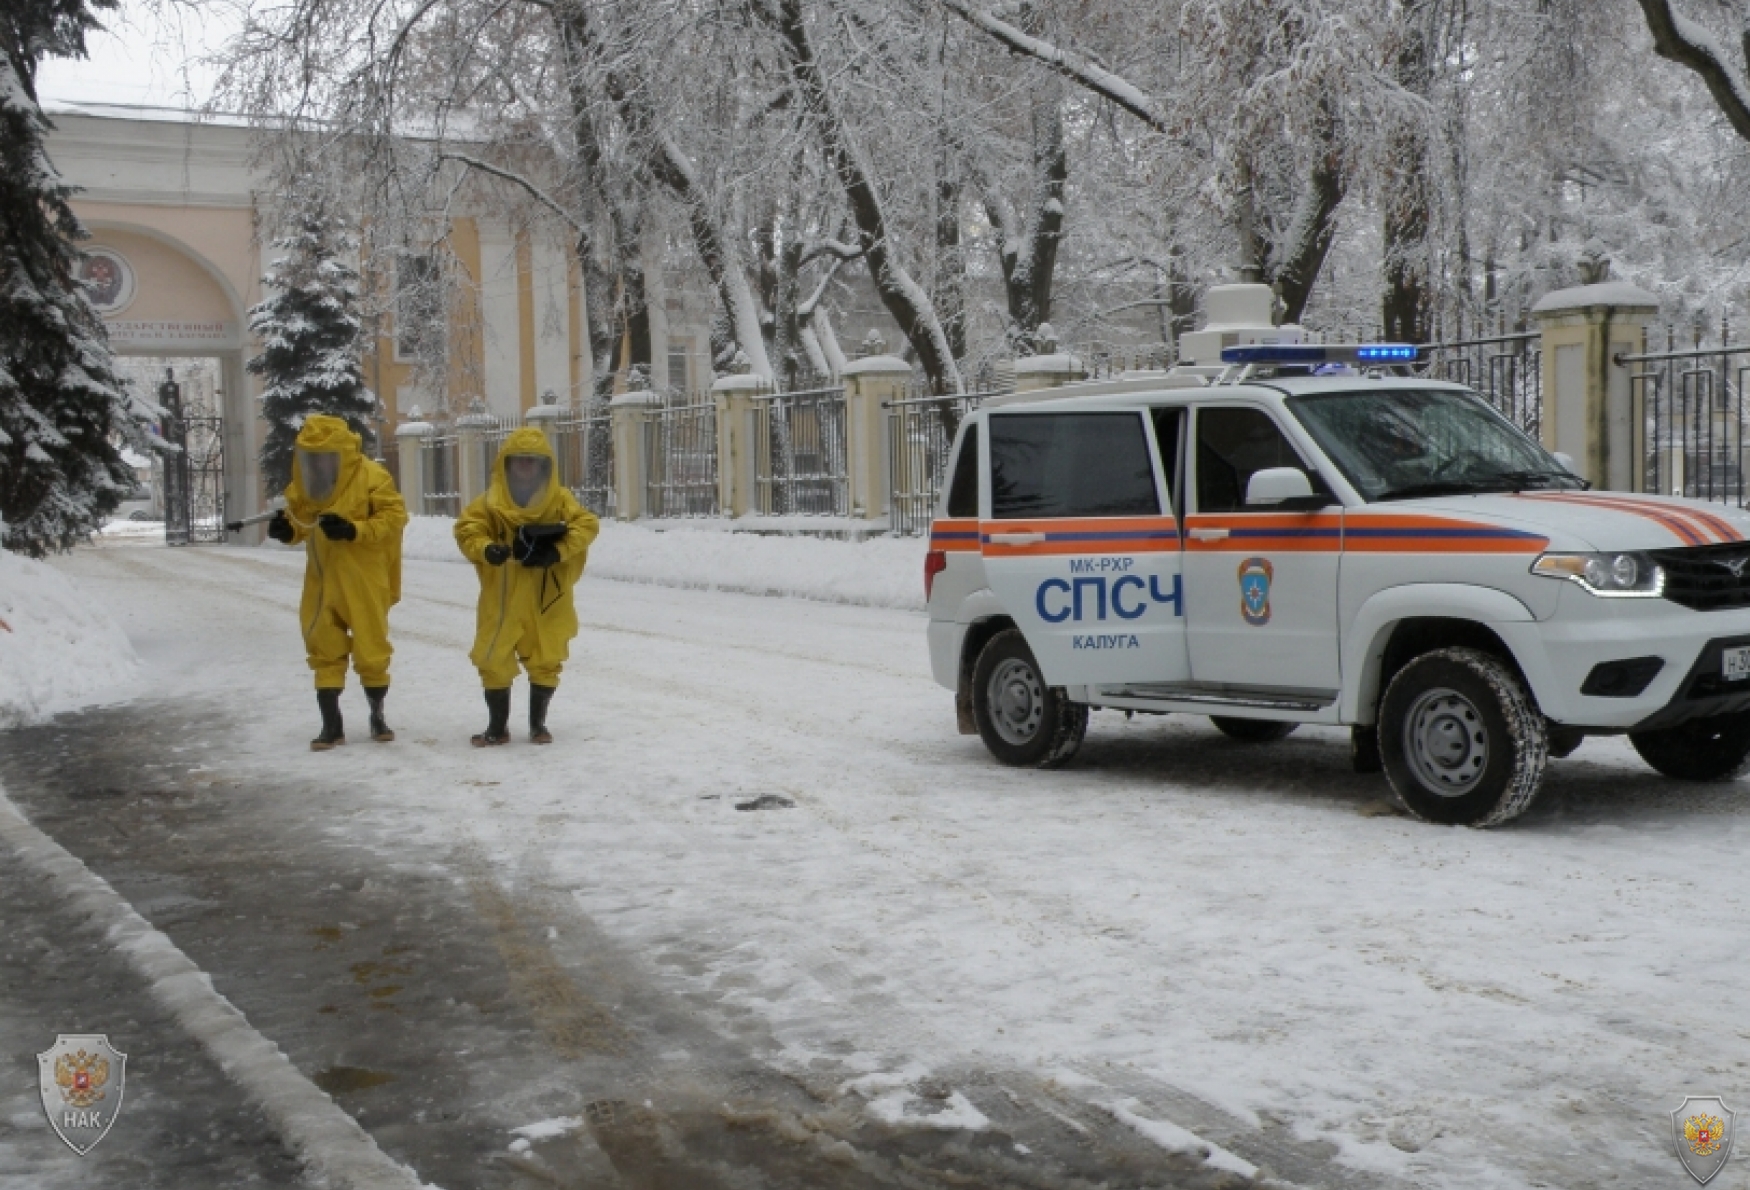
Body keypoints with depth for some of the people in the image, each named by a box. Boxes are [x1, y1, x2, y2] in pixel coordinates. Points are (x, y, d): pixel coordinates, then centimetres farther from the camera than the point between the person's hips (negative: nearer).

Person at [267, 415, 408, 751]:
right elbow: (301, 518, 18)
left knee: (371, 650, 4)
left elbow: (394, 515, -14)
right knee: (324, 651, 7)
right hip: (321, 580, 5)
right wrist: (288, 528, -6)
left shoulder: (371, 478, -12)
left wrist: (355, 530, -25)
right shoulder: (303, 484, 7)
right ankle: (332, 725, 16)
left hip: (364, 580, -5)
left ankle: (377, 716, 25)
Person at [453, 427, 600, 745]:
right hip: (502, 601, 0)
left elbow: (587, 524, -7)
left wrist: (558, 551, -21)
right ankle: (497, 726, 19)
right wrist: (485, 548, -26)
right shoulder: (492, 502, 0)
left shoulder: (559, 500, 1)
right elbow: (466, 528, -5)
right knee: (493, 661, 4)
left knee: (545, 661, 8)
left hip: (548, 600, 0)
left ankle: (538, 724, 24)